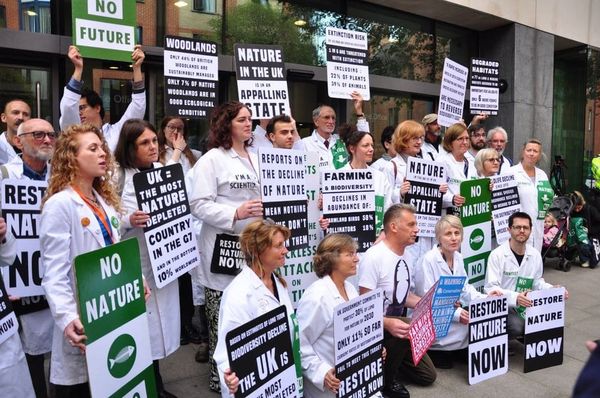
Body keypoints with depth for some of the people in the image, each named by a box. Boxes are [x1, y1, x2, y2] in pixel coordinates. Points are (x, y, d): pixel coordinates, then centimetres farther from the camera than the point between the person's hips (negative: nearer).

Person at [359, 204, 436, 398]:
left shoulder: (405, 256, 3)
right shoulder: (373, 257, -24)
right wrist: (388, 323, -41)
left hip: (396, 323, 8)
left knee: (428, 376, 8)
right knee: (410, 327, -36)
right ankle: (385, 378, -12)